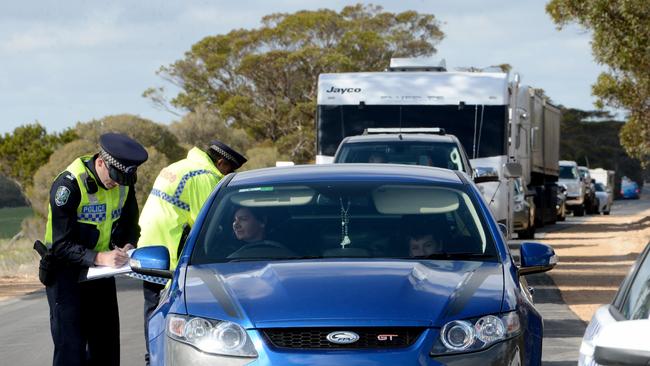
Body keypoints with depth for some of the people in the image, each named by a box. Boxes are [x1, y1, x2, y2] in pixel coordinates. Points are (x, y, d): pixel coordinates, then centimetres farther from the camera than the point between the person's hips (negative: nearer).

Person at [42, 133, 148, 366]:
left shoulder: (124, 183, -4)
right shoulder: (68, 185, -24)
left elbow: (130, 225, 9)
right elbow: (62, 245, -25)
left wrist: (128, 246, -13)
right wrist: (100, 257, -37)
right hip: (67, 272, -6)